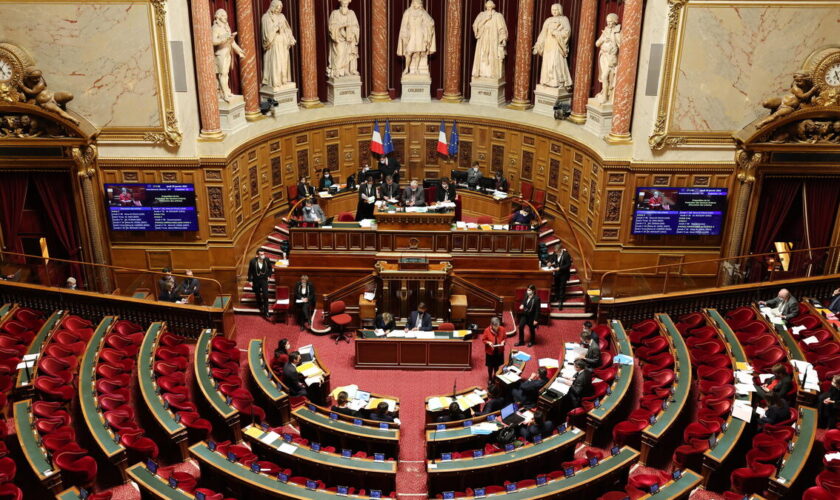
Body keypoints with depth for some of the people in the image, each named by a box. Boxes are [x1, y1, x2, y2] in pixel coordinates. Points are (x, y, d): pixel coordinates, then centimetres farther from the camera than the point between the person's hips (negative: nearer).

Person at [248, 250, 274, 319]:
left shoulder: (267, 260, -14)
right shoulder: (253, 261, -19)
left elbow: (270, 268, 7)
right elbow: (250, 271, -7)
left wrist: (269, 275, 2)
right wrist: (250, 281, -6)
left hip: (264, 280, 0)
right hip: (256, 280, 0)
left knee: (265, 296, -7)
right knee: (258, 295, 17)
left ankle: (266, 312, -3)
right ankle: (260, 307, 43)